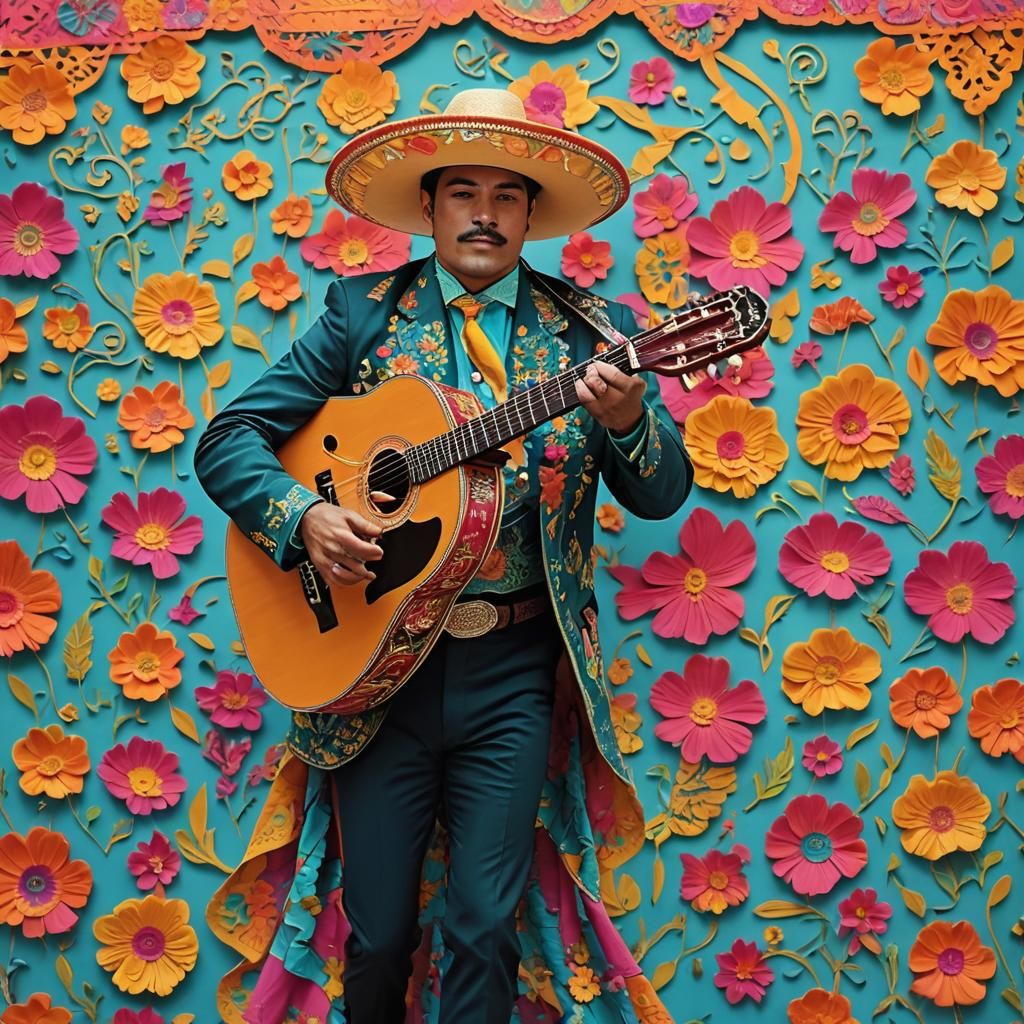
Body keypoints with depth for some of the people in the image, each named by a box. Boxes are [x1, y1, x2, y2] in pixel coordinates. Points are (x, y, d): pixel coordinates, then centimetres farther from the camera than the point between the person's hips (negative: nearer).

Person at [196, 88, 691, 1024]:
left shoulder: (588, 332, 4)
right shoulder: (365, 314, 3)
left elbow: (663, 493, -1)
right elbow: (227, 440, 1)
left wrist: (626, 419, -22)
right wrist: (304, 516, -18)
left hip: (514, 672, 0)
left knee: (485, 927, 0)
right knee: (375, 934, 7)